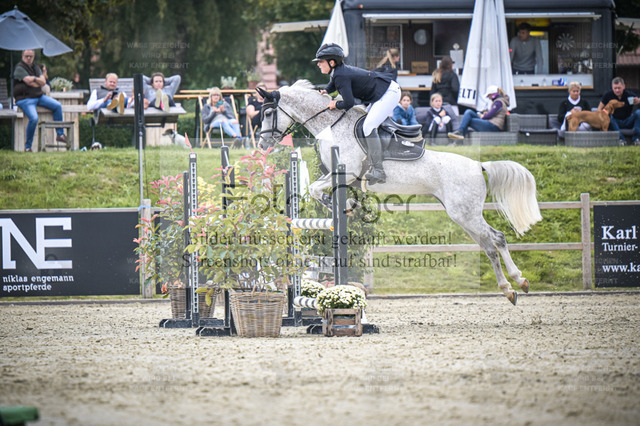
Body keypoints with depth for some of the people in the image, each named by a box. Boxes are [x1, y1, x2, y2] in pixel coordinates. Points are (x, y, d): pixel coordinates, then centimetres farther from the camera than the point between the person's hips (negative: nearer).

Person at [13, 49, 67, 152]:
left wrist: (34, 79, -15)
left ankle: (60, 134, 1)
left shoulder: (36, 68, 15)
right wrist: (39, 81, 0)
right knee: (34, 118, -29)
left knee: (57, 106, -7)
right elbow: (29, 82, -17)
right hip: (25, 99, -7)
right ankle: (28, 146, -14)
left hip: (39, 96, 8)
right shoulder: (19, 68, -8)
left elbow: (43, 82, 1)